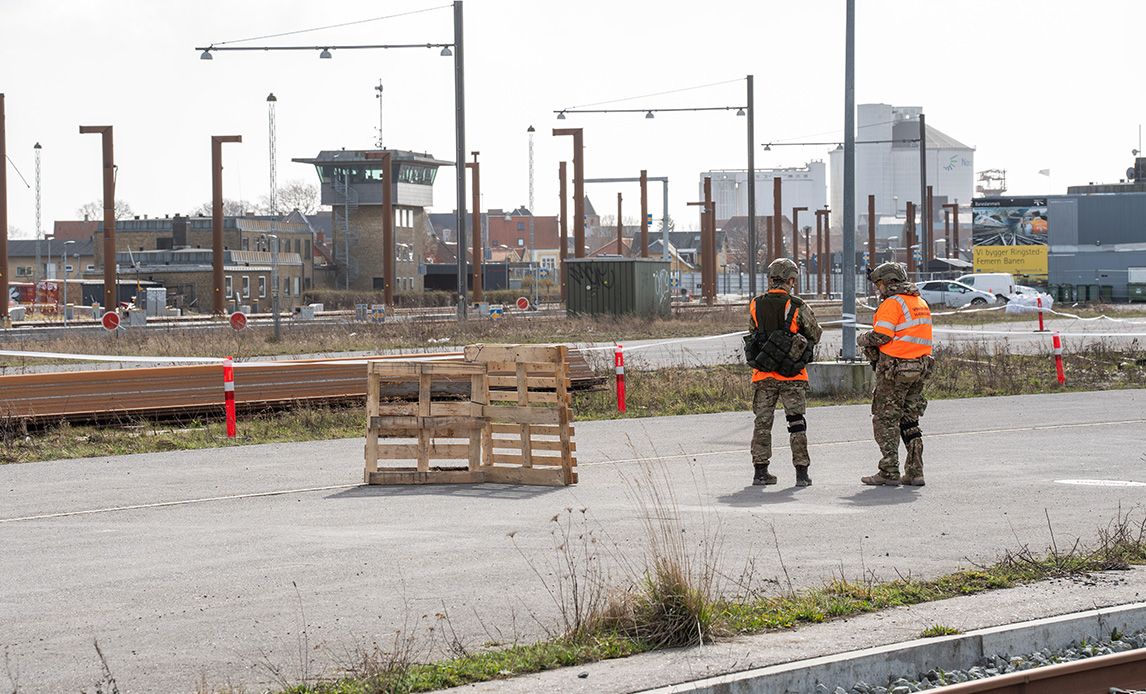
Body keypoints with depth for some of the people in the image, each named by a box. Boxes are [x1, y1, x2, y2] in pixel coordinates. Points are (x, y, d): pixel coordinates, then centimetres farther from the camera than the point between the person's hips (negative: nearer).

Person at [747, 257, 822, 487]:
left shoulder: (756, 306, -1)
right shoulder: (798, 307, -10)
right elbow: (815, 335, 3)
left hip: (763, 374, 2)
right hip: (792, 374, -2)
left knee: (762, 421, 10)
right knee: (796, 423, 4)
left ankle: (760, 471, 11)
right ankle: (801, 472, 3)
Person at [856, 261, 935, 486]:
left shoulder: (892, 303, -11)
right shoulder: (921, 303, 17)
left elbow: (880, 336, -18)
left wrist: (861, 339, 2)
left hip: (894, 368, -8)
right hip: (919, 369, 8)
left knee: (886, 419, -1)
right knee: (909, 421, 13)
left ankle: (889, 472, -3)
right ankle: (915, 472, 10)